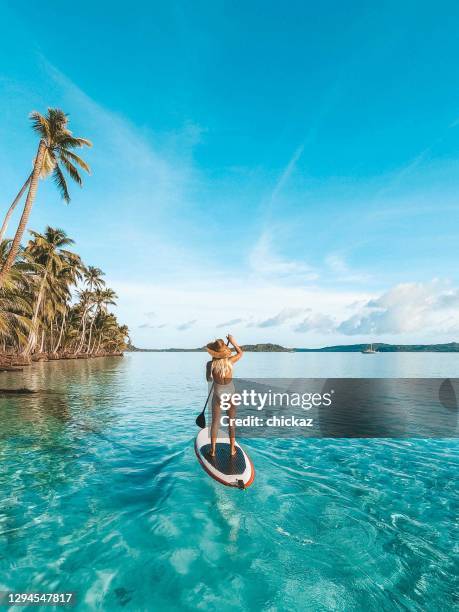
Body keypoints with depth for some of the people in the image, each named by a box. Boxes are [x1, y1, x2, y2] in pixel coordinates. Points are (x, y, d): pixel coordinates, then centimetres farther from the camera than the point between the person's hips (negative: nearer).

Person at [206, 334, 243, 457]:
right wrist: (233, 341, 7)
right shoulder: (230, 361, -15)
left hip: (218, 395, -1)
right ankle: (232, 449, 23)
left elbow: (209, 379, 0)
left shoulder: (210, 364, -16)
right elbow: (240, 353, 6)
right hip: (231, 394, 1)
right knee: (232, 422, 14)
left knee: (215, 422, 13)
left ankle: (213, 450, 19)